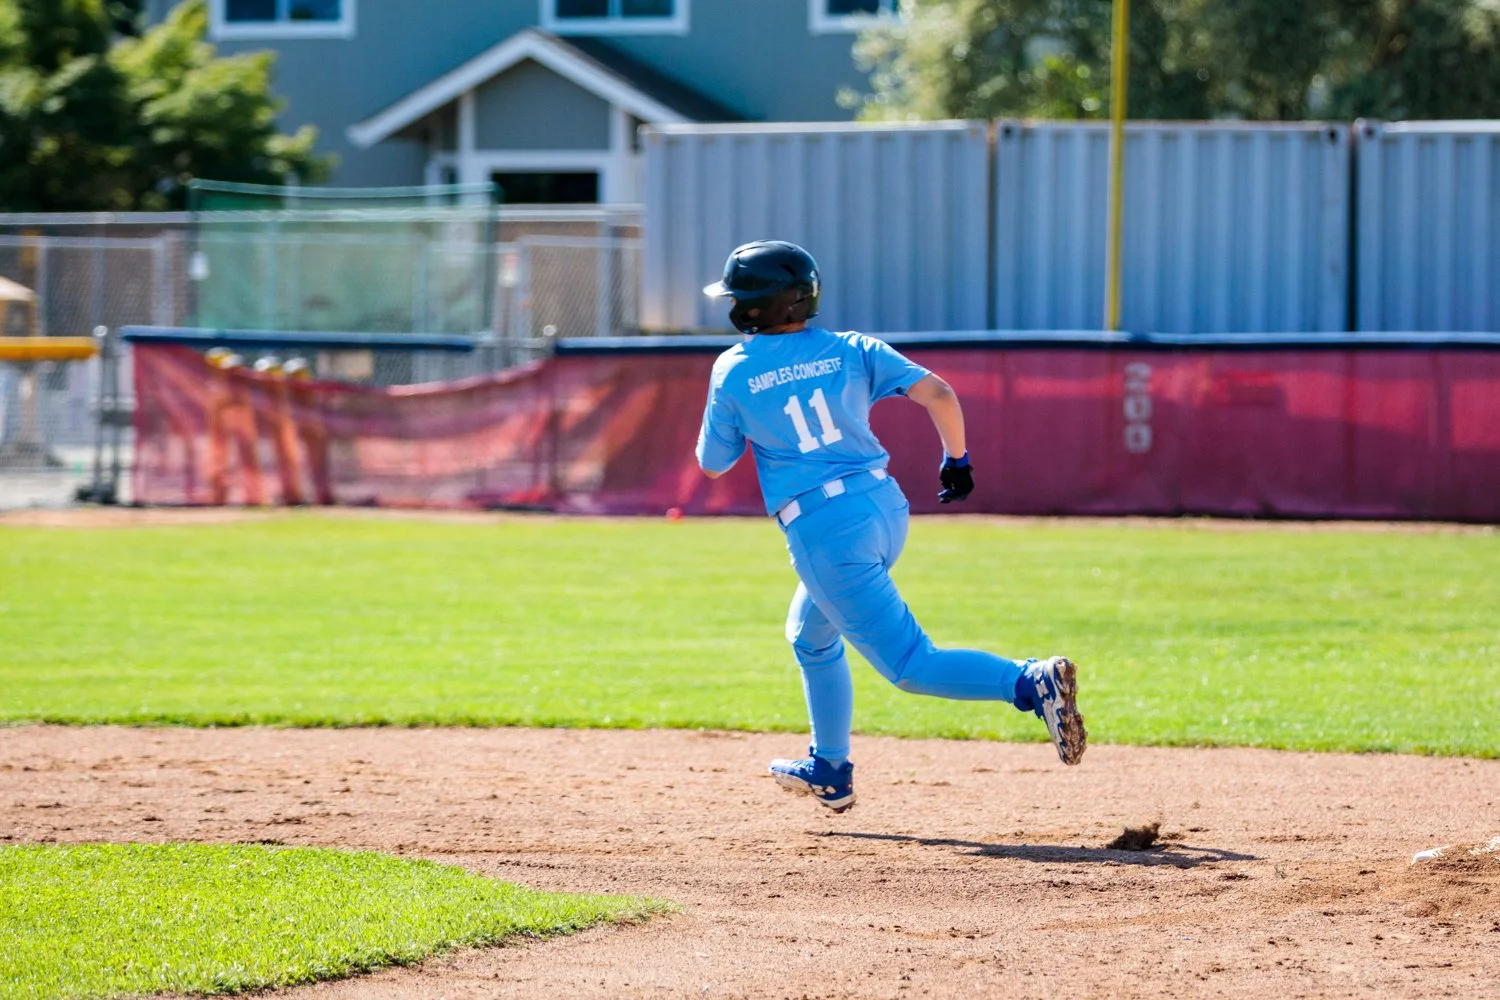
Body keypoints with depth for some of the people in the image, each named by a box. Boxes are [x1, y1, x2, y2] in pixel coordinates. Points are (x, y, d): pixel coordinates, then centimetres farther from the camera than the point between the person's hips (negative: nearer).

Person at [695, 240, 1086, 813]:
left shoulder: (734, 373, -2)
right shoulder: (851, 351, 6)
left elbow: (712, 465, 8)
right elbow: (937, 393, -3)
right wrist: (957, 458, 13)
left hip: (823, 533, -7)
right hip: (886, 509, 7)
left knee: (911, 666, -8)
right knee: (811, 637, 29)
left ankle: (1032, 683, -29)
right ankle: (830, 771, 38)